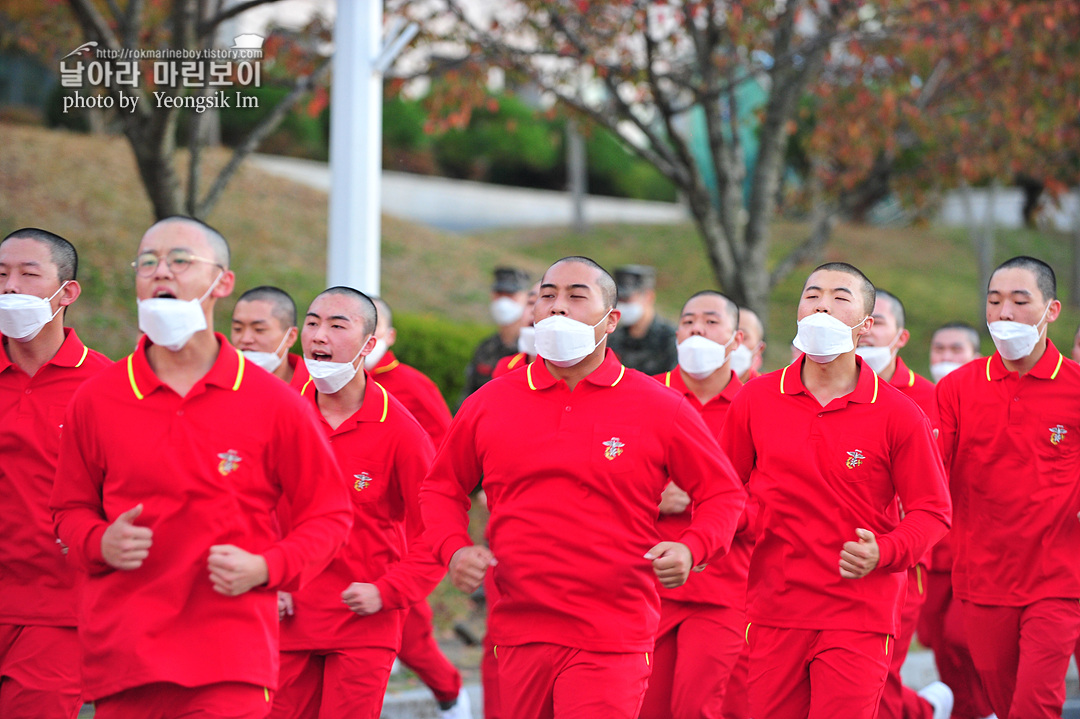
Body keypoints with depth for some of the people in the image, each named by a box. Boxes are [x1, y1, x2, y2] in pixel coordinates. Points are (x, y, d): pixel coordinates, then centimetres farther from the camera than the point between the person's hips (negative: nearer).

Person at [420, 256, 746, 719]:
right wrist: (453, 549, 0)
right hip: (519, 637, 3)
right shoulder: (489, 404, 7)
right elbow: (442, 489, 18)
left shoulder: (659, 408, 1)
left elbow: (722, 494, 7)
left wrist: (690, 549, -11)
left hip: (611, 643, -3)